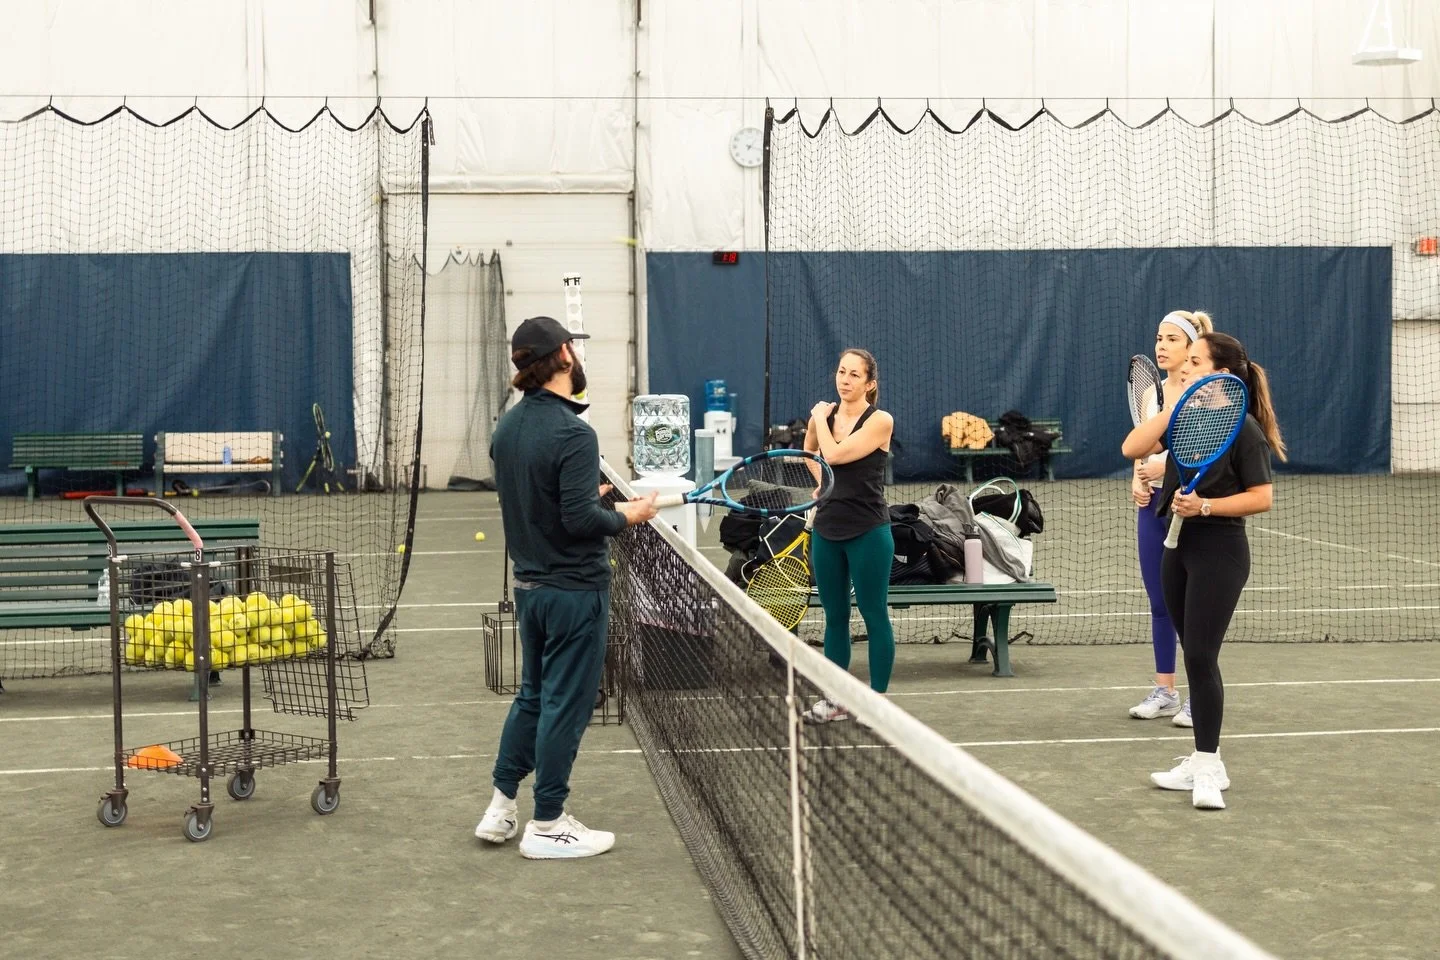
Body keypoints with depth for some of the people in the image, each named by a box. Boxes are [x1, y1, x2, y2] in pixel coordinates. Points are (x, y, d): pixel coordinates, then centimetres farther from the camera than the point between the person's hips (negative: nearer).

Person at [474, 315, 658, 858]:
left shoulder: (508, 426, 4)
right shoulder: (572, 434, -22)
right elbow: (580, 520, -25)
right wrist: (626, 516, -8)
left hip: (529, 584, 8)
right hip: (574, 589, -8)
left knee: (532, 695, 20)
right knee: (566, 704, 3)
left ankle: (501, 808, 25)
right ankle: (547, 826, 12)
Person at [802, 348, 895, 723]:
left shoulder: (880, 421, -10)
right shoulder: (823, 416, 5)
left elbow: (835, 455, -21)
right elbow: (809, 458, 26)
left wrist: (820, 418, -7)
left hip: (867, 531, -5)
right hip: (827, 528, 5)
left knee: (875, 615, 3)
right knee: (834, 616, 11)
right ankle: (834, 700, 19)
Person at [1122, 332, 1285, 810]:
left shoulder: (1242, 427, -11)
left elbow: (1262, 497, -12)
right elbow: (1132, 448, -4)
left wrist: (1206, 505, -21)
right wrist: (1176, 407, -9)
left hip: (1219, 550, -7)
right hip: (1179, 544, 7)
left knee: (1200, 655, -10)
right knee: (1196, 656, 12)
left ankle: (1208, 768, -2)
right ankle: (1203, 760, 20)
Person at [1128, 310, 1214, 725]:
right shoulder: (1152, 393, 11)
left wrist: (1169, 464, -24)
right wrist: (1137, 481, -1)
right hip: (1153, 504, 6)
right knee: (1159, 602, 11)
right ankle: (1164, 691, 20)